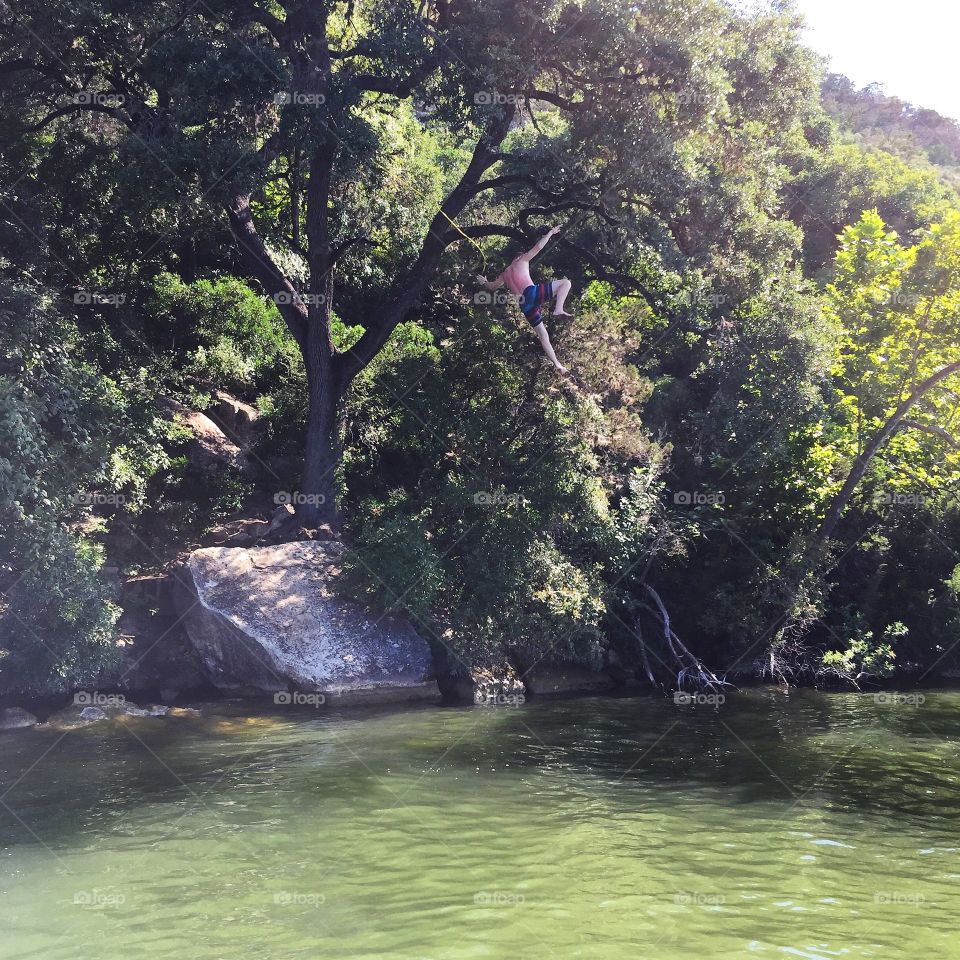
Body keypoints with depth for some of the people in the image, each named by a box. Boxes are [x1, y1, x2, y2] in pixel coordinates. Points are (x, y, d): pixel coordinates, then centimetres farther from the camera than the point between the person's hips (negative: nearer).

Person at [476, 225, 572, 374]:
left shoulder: (505, 275, 32)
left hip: (525, 306, 6)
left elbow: (492, 286, 46)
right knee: (565, 282, 0)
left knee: (543, 336, 10)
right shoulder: (522, 261, 18)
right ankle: (558, 309, -22)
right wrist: (550, 233, 20)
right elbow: (538, 247, 11)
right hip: (532, 293, -6)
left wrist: (484, 281, 67)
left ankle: (557, 365, 5)